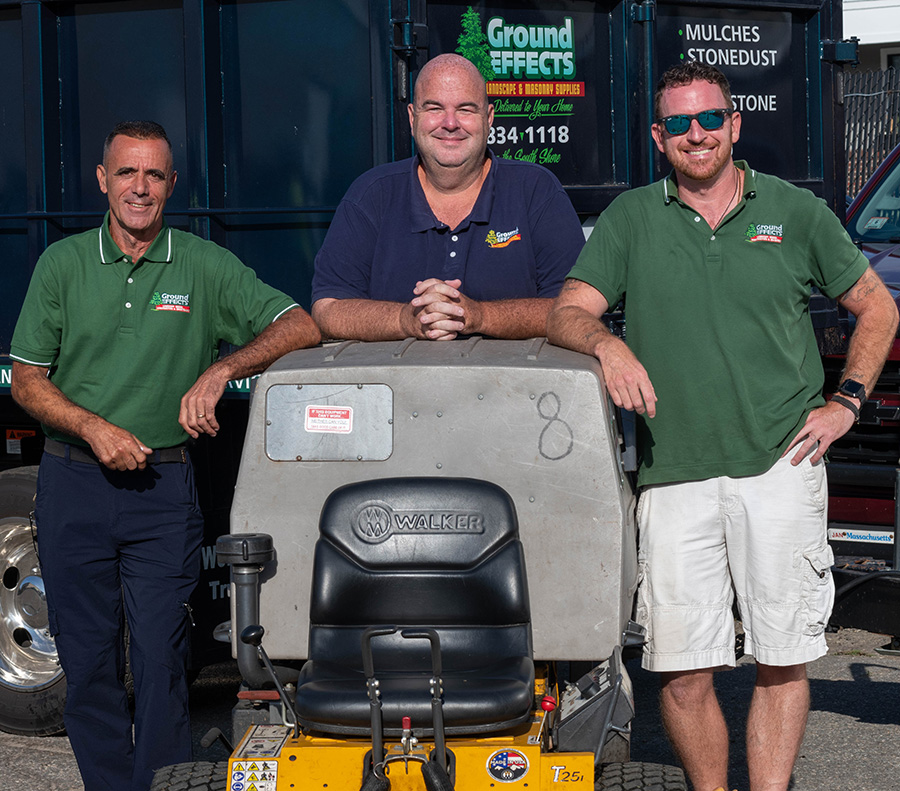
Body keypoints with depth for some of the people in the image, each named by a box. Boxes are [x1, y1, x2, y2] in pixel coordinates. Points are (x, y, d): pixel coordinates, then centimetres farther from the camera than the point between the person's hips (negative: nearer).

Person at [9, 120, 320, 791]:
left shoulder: (206, 266, 2)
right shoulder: (62, 264, 5)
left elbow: (301, 326, -6)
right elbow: (26, 379, 5)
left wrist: (220, 370, -20)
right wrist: (94, 428, -11)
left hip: (164, 489, -1)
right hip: (73, 484, 2)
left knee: (161, 659, -2)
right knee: (87, 661, 7)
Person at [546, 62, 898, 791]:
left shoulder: (795, 211, 9)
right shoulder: (631, 219, 10)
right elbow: (566, 315, 0)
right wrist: (606, 342, -21)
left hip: (780, 466, 0)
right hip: (675, 476, 0)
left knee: (784, 660, 2)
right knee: (683, 670, -1)